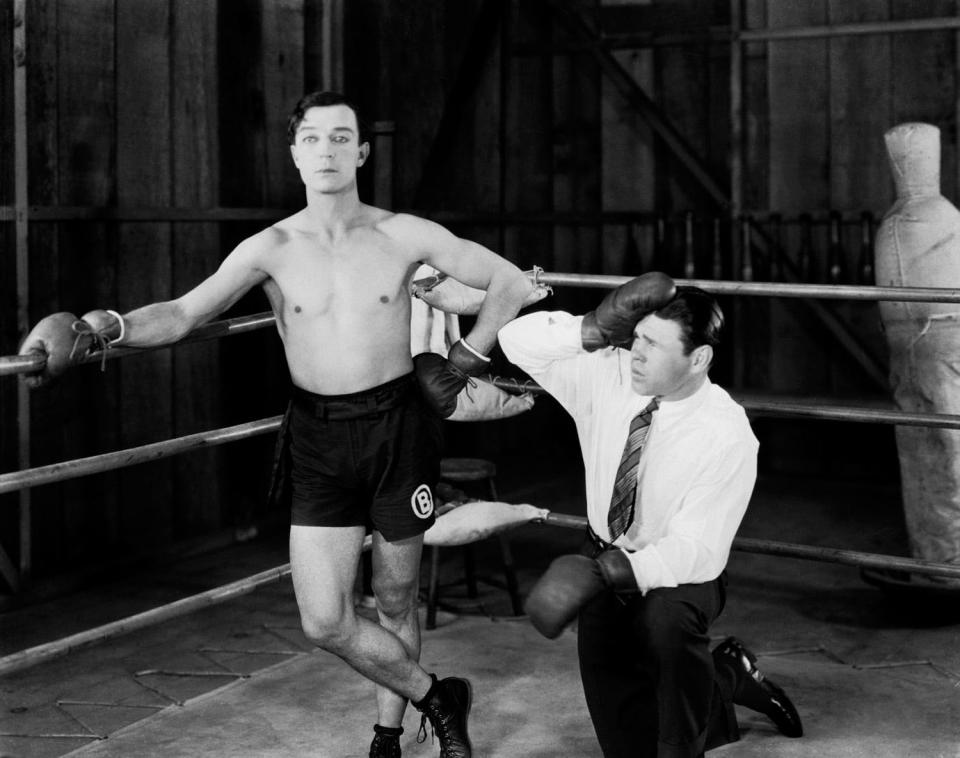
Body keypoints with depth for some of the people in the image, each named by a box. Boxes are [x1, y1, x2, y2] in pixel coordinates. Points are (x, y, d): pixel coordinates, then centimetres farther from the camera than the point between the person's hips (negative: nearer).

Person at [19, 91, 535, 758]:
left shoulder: (404, 236, -4)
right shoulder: (270, 249, -2)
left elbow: (512, 282, 3)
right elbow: (185, 312, -14)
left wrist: (464, 362, 1)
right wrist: (102, 327, -31)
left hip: (399, 427, -1)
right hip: (318, 436, 1)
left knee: (396, 602, 11)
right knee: (325, 622, -4)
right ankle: (438, 699, 20)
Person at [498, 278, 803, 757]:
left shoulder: (727, 436, -26)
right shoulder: (609, 377, -15)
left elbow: (696, 551, -28)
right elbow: (518, 340, -11)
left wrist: (605, 574, -41)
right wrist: (594, 331, -27)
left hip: (679, 578, -4)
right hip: (605, 562, 4)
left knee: (665, 619, -41)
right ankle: (727, 680, 34)